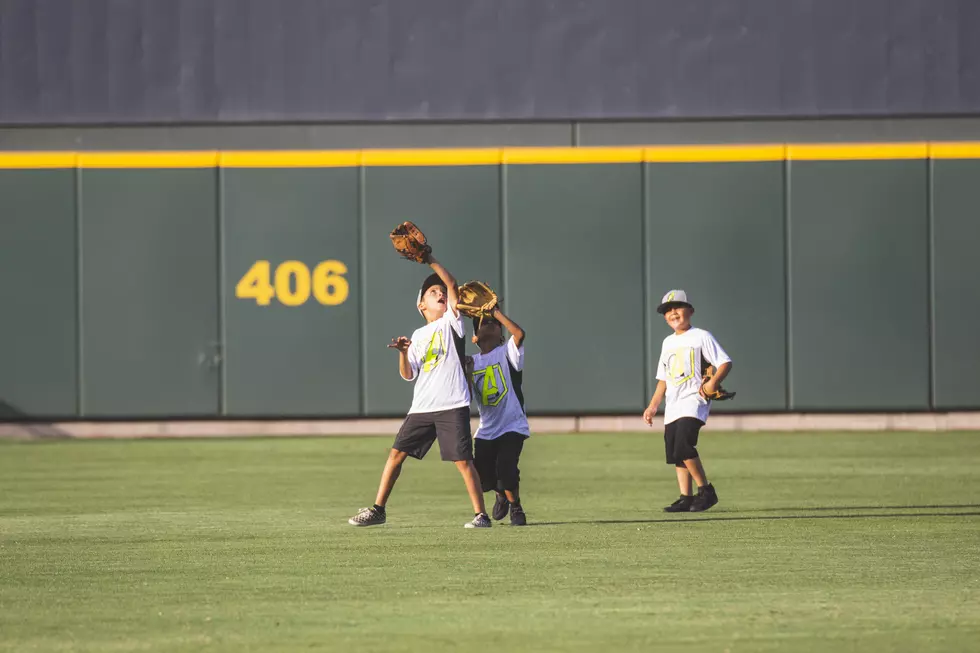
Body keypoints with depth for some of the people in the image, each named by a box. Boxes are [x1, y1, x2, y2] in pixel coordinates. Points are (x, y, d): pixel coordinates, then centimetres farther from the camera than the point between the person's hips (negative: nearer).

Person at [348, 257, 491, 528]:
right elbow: (408, 374, 10)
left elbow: (452, 286, -8)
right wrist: (403, 352, -8)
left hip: (452, 405, -4)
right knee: (397, 453, 3)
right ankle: (378, 510, 11)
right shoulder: (418, 336, 16)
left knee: (462, 460, -9)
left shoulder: (450, 322, 6)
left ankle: (481, 514, -4)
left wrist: (430, 260, -12)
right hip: (422, 407, 5)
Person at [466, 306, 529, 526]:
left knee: (505, 467, -23)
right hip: (486, 431, 4)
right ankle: (502, 495, 33)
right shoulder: (472, 362, 10)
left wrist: (496, 313, -14)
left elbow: (519, 333, -22)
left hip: (512, 426, -4)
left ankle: (515, 507, 5)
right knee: (483, 477, -3)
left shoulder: (506, 353, -2)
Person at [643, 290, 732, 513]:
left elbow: (725, 362, -7)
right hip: (673, 406, 8)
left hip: (694, 401, -8)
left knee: (683, 447, -23)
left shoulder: (701, 337, -2)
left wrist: (713, 381, -24)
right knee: (675, 455, 3)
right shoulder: (668, 343, 20)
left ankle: (706, 490, -12)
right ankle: (686, 499, 7)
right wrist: (653, 406, 18)